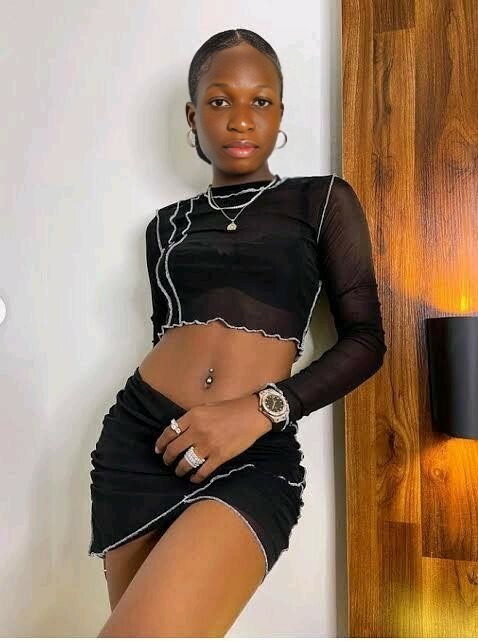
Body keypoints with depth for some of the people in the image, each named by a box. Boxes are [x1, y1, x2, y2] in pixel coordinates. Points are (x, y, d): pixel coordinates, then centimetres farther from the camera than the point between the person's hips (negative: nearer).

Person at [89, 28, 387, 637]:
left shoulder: (323, 200, 7)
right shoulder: (168, 224, 16)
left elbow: (365, 339, 1)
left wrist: (261, 409, -13)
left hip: (255, 455, -3)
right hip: (139, 439, 4)